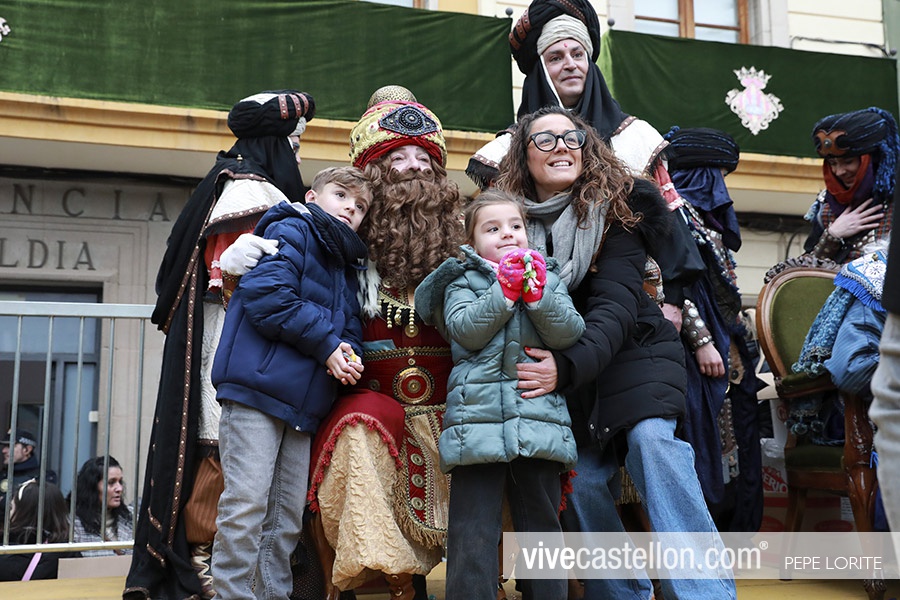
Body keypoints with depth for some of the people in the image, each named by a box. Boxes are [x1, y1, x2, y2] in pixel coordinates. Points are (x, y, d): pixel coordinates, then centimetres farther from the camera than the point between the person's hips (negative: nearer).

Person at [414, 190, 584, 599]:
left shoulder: (548, 278, 17)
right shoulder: (464, 280, 12)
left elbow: (569, 334, 2)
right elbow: (466, 330, -7)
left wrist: (537, 292, -9)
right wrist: (506, 289, -9)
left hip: (540, 419, 2)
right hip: (477, 417, -2)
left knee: (543, 526, 11)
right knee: (473, 534, -2)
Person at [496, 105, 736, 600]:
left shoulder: (617, 207, -7)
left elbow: (617, 304, -18)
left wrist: (568, 365, -35)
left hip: (630, 355, -2)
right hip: (563, 378, 2)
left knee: (651, 439, -25)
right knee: (579, 480, -9)